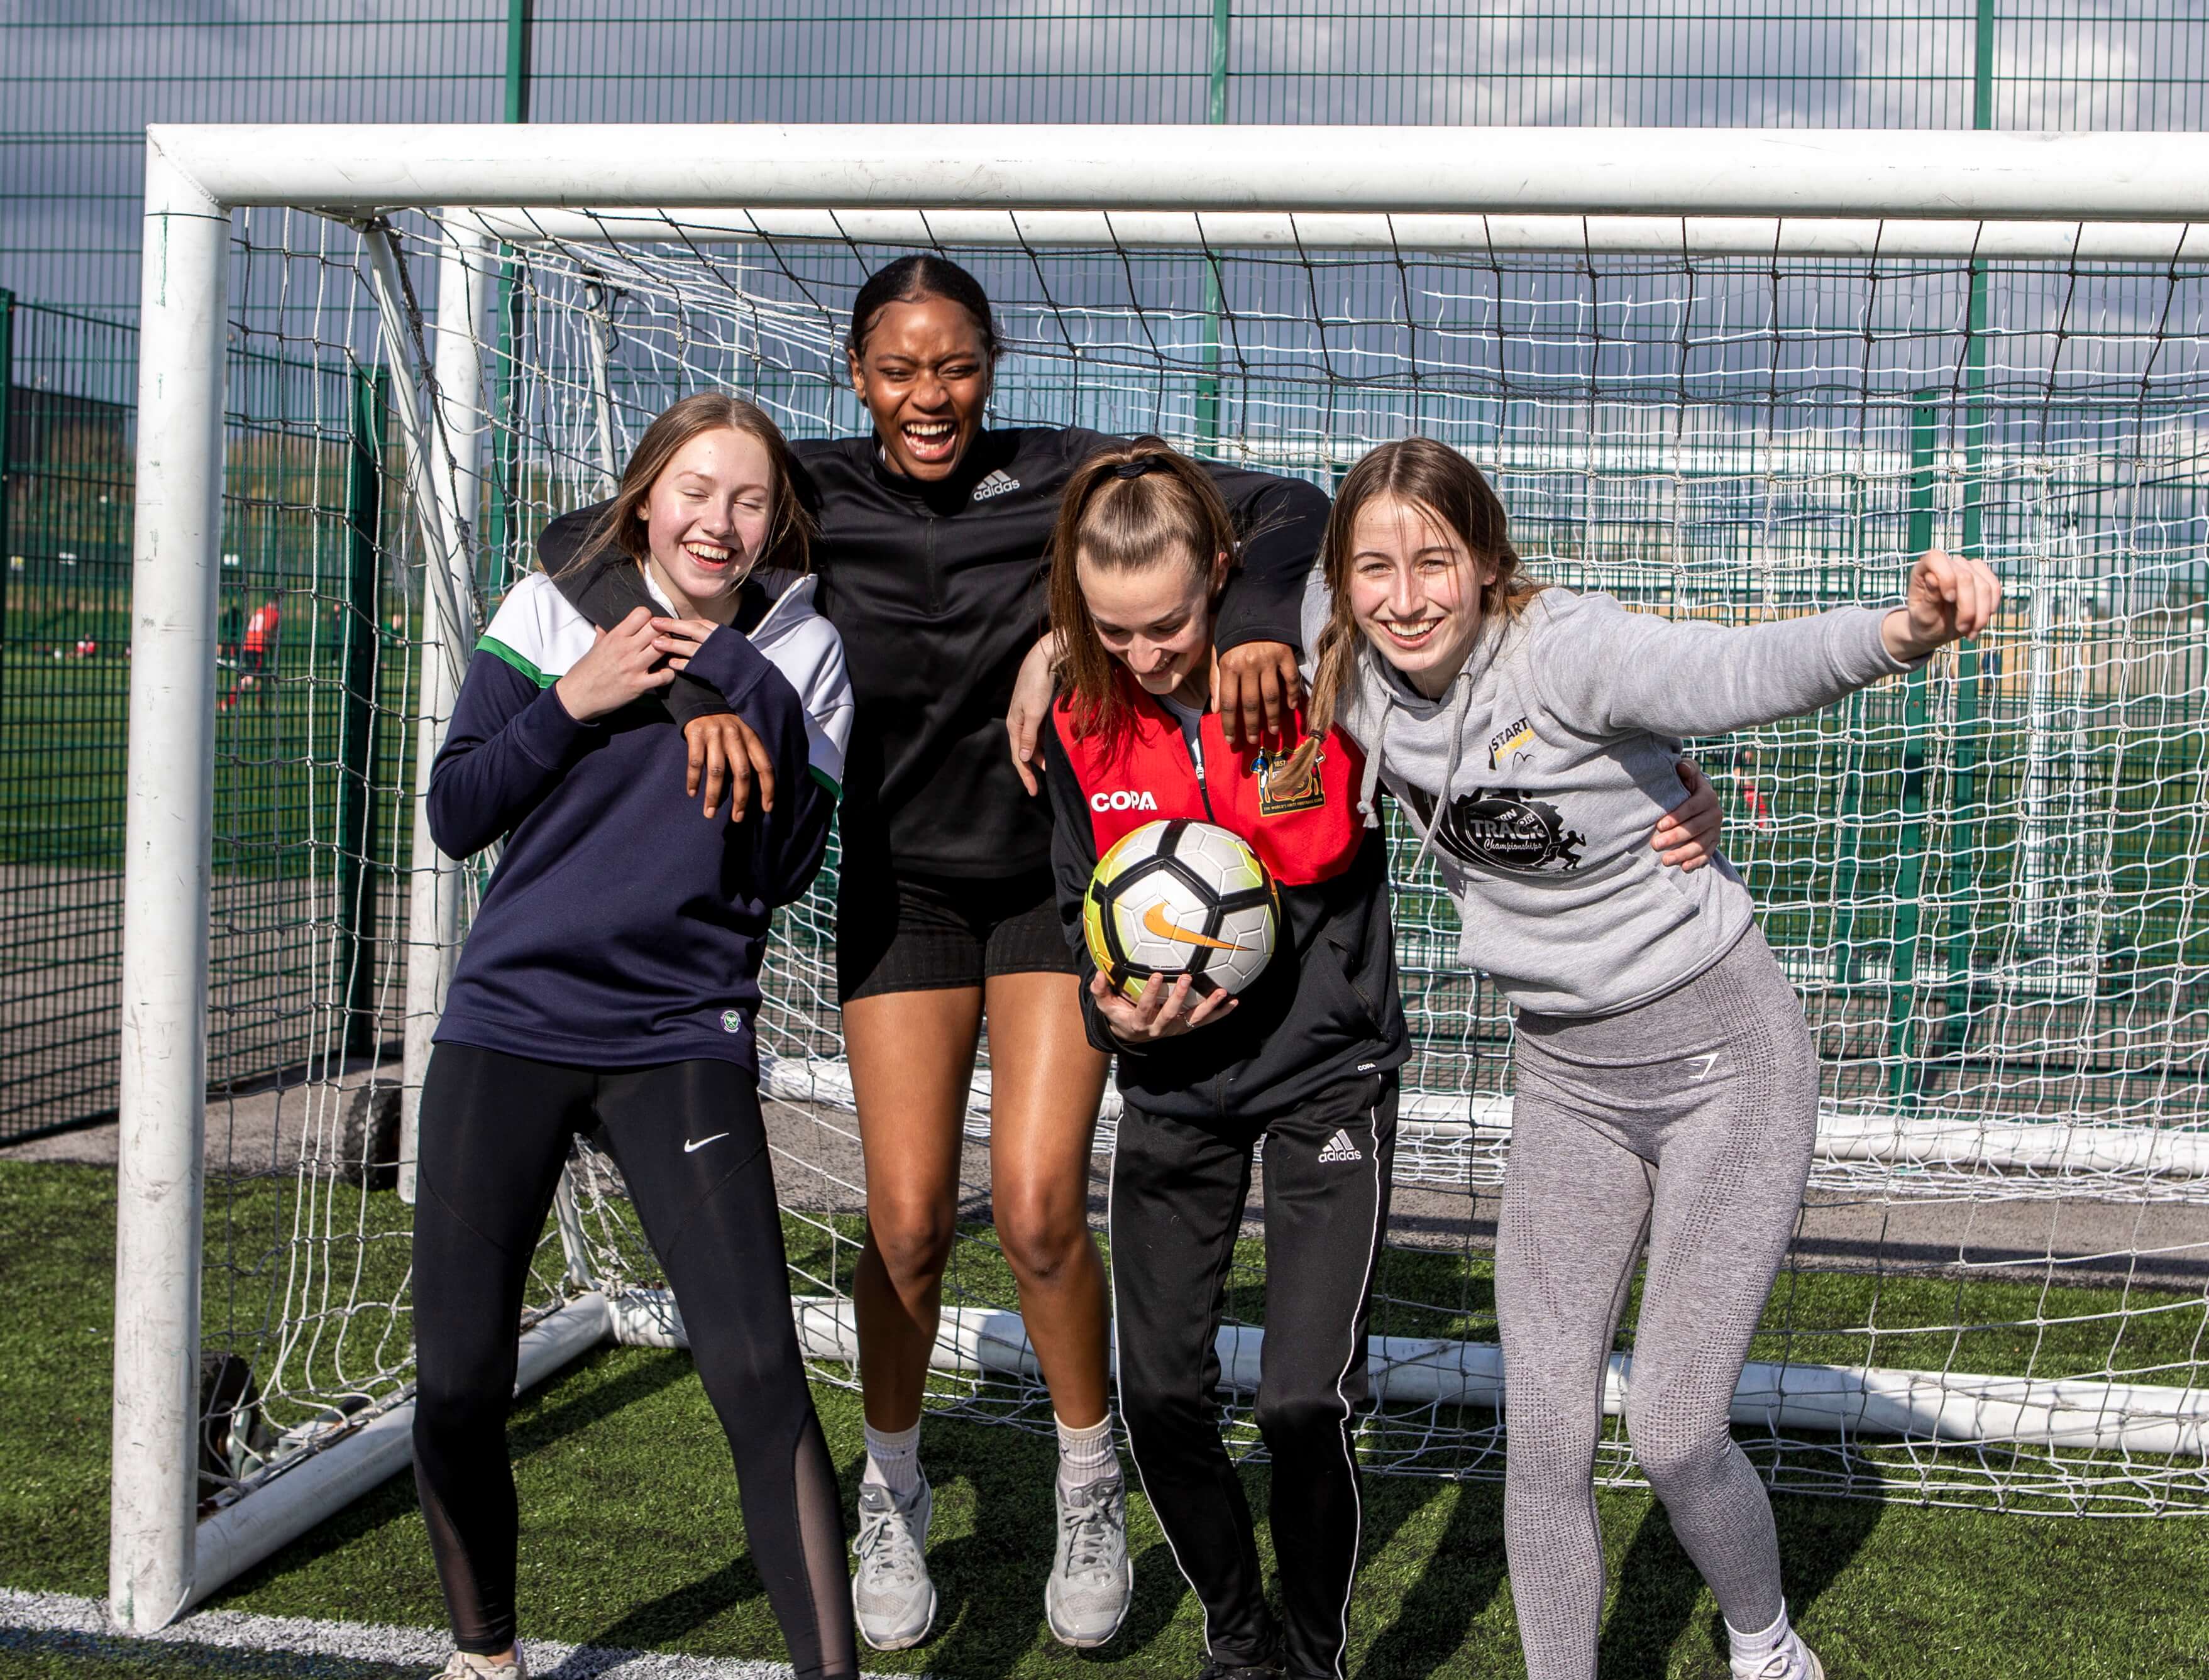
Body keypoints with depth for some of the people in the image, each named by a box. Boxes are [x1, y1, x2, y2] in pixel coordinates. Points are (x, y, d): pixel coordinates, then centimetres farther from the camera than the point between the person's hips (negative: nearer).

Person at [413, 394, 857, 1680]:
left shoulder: (800, 653, 3)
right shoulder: (556, 611, 3)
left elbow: (785, 873, -4)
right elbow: (456, 817, 0)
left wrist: (748, 695, -14)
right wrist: (574, 701, -12)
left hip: (682, 1036, -1)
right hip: (509, 1023, 1)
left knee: (760, 1375, -15)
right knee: (457, 1383, 1)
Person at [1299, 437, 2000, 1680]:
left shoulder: (1565, 647, -24)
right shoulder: (1351, 668, -6)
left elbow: (1743, 670, -43)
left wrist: (1904, 631, -61)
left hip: (1726, 1062, -5)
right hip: (1566, 1082, 5)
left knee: (1675, 1436, -5)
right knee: (1545, 1441, 1)